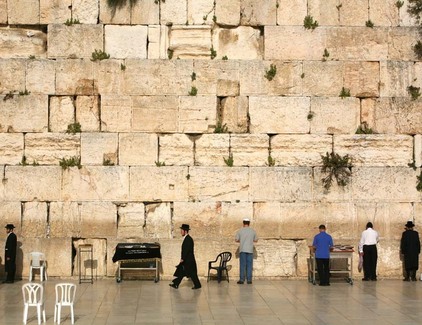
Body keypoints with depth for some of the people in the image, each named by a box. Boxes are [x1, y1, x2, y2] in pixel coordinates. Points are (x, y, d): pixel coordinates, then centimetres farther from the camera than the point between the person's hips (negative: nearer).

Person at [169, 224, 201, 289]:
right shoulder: (186, 238, 12)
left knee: (192, 273, -1)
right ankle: (175, 284, 9)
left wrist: (183, 258, -21)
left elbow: (187, 250, -23)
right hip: (186, 259, 10)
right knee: (181, 272, 8)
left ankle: (197, 285, 8)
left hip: (189, 260, -10)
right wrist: (182, 258, 17)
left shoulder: (188, 239, -19)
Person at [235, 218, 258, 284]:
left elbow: (236, 240, 2)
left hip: (242, 250, -1)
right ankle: (249, 280, 2)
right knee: (249, 265, 3)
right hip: (250, 250, 1)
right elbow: (256, 240, 12)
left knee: (242, 265, 1)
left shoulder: (240, 231, 0)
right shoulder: (253, 231, 4)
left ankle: (242, 279, -1)